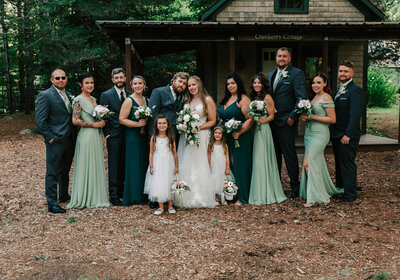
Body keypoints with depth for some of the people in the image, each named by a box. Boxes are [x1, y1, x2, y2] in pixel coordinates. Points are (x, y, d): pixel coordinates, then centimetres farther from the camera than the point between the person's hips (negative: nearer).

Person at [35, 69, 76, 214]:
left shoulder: (69, 95, 13)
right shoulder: (45, 95, -8)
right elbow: (40, 120, -12)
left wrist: (74, 135, 8)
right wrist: (50, 137, -14)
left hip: (69, 140, 7)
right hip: (55, 142, -7)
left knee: (65, 171, 19)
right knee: (52, 173, 0)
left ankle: (64, 195, 34)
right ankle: (52, 203, 6)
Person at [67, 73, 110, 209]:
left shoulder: (93, 99, 15)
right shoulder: (79, 100, -10)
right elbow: (75, 121, -17)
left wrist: (101, 122, 4)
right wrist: (94, 124, -15)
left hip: (96, 136, 8)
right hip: (86, 136, -8)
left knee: (96, 166, 12)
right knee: (86, 166, -1)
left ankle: (96, 196, 22)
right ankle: (85, 198, 9)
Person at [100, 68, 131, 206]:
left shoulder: (130, 95, 11)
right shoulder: (106, 95, -2)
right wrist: (107, 134, -7)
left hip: (128, 135, 4)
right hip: (114, 136, -4)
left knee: (124, 165, 10)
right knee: (114, 166, -1)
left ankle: (122, 191, 21)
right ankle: (114, 195, 4)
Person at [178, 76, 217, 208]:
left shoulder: (208, 100, 1)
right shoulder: (187, 101, 16)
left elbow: (212, 121, -3)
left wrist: (198, 128, -15)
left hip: (201, 136, -5)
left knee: (199, 165, -7)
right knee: (185, 166, 2)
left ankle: (200, 198, 1)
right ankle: (187, 198, 9)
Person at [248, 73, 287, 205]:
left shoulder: (267, 97, -4)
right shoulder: (253, 97, 17)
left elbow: (271, 116, -8)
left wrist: (262, 120, -23)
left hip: (263, 130, -7)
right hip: (254, 131, 7)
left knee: (262, 160, -7)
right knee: (256, 160, 6)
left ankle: (265, 195, -1)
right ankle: (258, 193, 14)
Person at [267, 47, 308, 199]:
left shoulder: (296, 73, -5)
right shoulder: (271, 75, 17)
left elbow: (302, 97, -12)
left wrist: (292, 117, -16)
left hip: (286, 122, -6)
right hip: (272, 121, 7)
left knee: (289, 155, -1)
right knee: (275, 155, 13)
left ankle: (295, 188, 10)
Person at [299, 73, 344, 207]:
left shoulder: (326, 98, -10)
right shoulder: (313, 97, 14)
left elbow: (332, 119, -14)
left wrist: (311, 116, -16)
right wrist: (304, 117, 2)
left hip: (320, 134, -8)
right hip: (309, 134, 8)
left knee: (308, 163, -13)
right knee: (316, 164, 10)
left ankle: (316, 196, -6)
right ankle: (324, 191, 21)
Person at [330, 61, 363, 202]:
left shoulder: (355, 90, -13)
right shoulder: (340, 90, 17)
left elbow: (355, 115, -20)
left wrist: (348, 135, -23)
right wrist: (333, 133, 12)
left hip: (347, 136, -9)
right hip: (336, 135, 9)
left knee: (348, 165, -3)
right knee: (339, 163, 17)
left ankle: (350, 194, 6)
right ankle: (339, 188, 29)